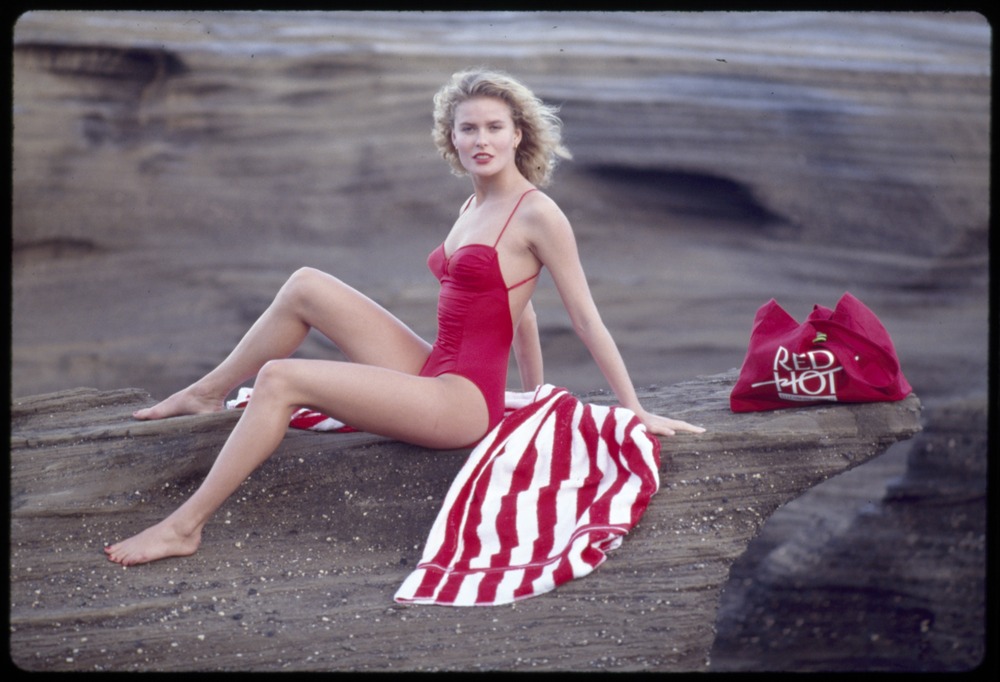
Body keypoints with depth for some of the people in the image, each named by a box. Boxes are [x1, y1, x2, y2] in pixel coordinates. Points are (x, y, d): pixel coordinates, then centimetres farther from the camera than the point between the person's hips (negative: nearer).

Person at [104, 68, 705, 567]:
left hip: (465, 401, -9)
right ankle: (208, 394, 17)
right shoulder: (474, 207, 15)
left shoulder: (538, 215, -11)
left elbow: (587, 320, -9)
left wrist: (637, 410, -6)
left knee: (281, 379, -17)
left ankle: (186, 525, -12)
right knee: (306, 286, 3)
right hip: (432, 374, 9)